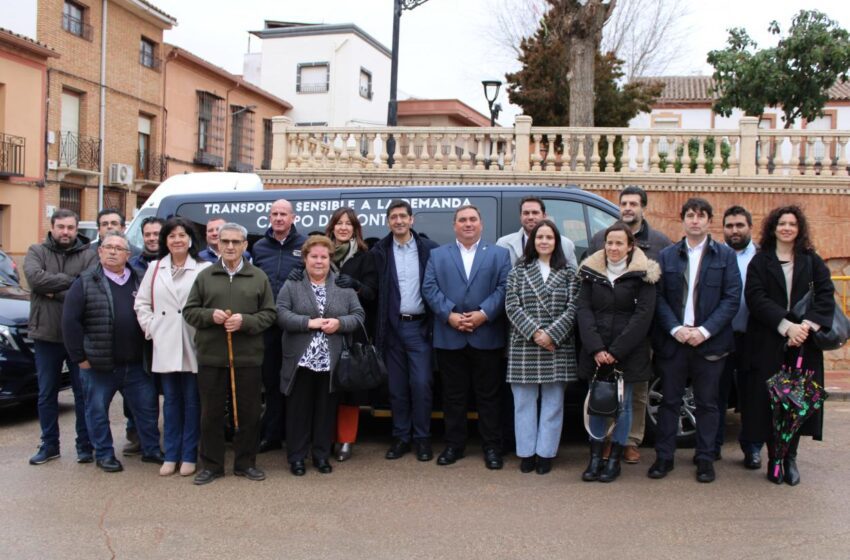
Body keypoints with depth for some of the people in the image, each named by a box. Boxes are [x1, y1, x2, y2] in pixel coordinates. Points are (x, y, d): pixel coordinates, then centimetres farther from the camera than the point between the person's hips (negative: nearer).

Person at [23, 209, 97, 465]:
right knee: (46, 394, 11)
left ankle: (85, 445, 17)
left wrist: (55, 292, -17)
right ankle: (49, 445, 23)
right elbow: (36, 278, -15)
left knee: (83, 393, 6)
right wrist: (71, 281, -15)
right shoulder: (36, 252, 5)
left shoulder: (88, 256, 0)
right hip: (46, 336, 2)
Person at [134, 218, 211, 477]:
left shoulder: (203, 269, -5)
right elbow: (141, 303, 12)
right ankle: (171, 455, 19)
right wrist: (150, 328, 1)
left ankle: (189, 456, 14)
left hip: (193, 347, -3)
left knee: (192, 402, 5)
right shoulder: (155, 268, 10)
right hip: (165, 347, 4)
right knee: (171, 401, 11)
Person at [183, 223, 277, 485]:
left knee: (248, 413, 6)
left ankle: (245, 463, 20)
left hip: (248, 357, 0)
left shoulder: (259, 277, 5)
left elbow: (269, 314, 3)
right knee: (211, 413, 7)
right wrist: (210, 315, -12)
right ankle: (211, 465, 18)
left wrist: (245, 321, -14)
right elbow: (189, 311, 7)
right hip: (211, 356, 1)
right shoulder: (204, 276, 7)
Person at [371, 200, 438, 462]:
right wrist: (378, 328, -6)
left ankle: (422, 438, 10)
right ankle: (401, 437, 19)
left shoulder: (429, 249, 1)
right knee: (397, 386, 8)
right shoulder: (380, 251, 4)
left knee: (421, 383, -4)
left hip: (419, 325, -1)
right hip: (392, 326, 2)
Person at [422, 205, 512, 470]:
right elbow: (429, 288, 2)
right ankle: (454, 445, 18)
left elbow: (505, 287, -1)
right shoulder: (438, 255, 13)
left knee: (488, 395, 4)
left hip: (487, 337, -1)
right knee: (453, 395, 8)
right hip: (449, 337, 1)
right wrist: (449, 315, -12)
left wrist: (484, 313, -14)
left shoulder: (499, 254, 10)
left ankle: (491, 447, 12)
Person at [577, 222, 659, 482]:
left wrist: (616, 351, -13)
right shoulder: (591, 271, 5)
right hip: (595, 352, 2)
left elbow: (643, 315, -8)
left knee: (622, 405, 5)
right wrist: (596, 349, -12)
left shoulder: (642, 274, -3)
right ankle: (595, 459, 15)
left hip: (628, 353, -2)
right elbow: (584, 310, 0)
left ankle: (614, 460, 15)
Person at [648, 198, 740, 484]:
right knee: (669, 401, 7)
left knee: (707, 403, 8)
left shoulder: (726, 255, 4)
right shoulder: (667, 255, 7)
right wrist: (676, 329, -12)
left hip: (709, 341, -1)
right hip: (673, 340, 1)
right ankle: (664, 457, 16)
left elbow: (731, 298, -3)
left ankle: (705, 458, 18)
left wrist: (704, 331, -13)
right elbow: (659, 297, 2)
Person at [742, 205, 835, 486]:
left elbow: (826, 295, -1)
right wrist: (786, 326, -18)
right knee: (769, 399, -1)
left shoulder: (812, 260, 10)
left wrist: (807, 325, -17)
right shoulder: (761, 261, 6)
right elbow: (755, 297, -7)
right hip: (768, 342, -1)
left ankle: (790, 457, 12)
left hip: (803, 342, 1)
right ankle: (774, 457, 9)